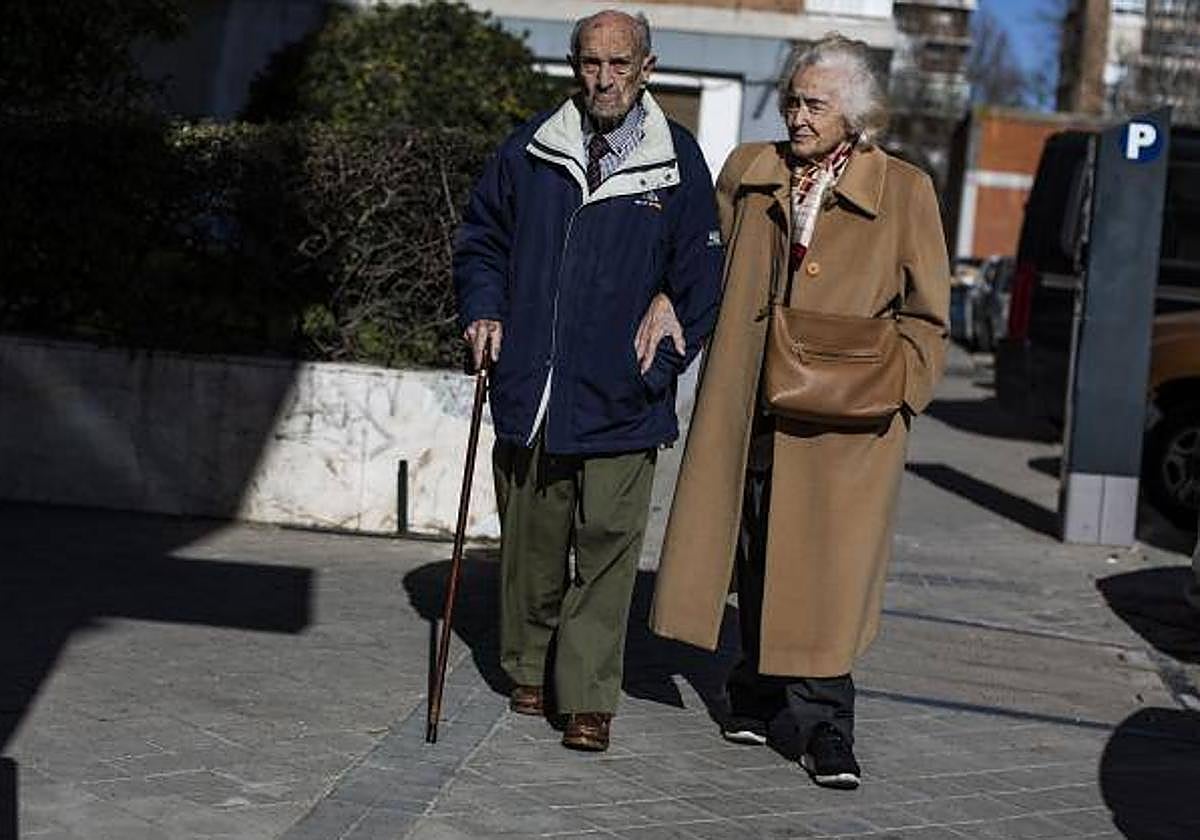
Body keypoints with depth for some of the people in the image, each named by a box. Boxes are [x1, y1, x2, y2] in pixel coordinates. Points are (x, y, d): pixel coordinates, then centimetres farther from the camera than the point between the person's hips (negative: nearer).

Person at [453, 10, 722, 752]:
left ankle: (589, 699, -2)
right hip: (531, 386, 2)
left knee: (607, 548, -5)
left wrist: (661, 366, -2)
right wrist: (484, 311, 1)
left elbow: (701, 274, 5)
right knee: (531, 543, 11)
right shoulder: (530, 150, 7)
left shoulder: (678, 162, 2)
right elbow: (481, 238, 18)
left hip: (620, 399, -2)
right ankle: (530, 670, 26)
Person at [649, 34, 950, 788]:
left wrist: (892, 387, -5)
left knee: (825, 573, -5)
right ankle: (763, 700, 20)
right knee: (758, 562, 8)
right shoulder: (747, 173, 10)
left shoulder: (905, 191, 1)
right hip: (751, 412, 3)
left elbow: (926, 315, 5)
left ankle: (819, 725, 2)